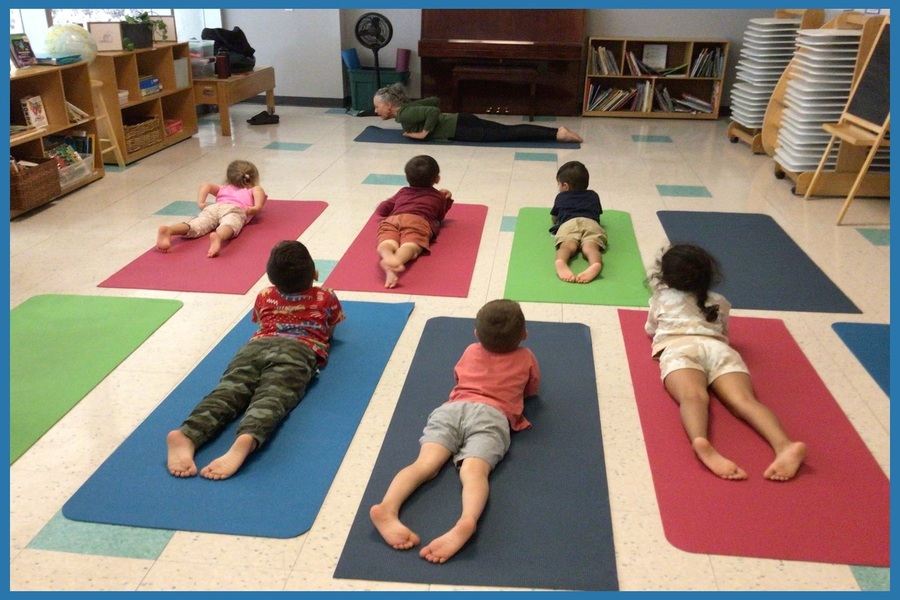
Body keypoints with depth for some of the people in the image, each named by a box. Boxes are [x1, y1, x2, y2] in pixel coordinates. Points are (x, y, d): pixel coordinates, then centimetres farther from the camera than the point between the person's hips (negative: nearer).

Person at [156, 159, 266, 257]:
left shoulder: (223, 189, 42)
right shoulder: (252, 191, 35)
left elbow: (206, 186, 23)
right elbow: (258, 189, 9)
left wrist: (201, 204, 20)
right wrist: (257, 207, 4)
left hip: (213, 207, 3)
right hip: (234, 209, -3)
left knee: (195, 226, -22)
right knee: (228, 227, -35)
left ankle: (168, 230, -52)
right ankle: (218, 237, -70)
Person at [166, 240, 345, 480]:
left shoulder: (264, 296, 32)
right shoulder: (326, 297, 25)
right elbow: (331, 330, 42)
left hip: (258, 345, 3)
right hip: (298, 350, -2)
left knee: (228, 391, -20)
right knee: (272, 398, -28)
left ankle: (187, 434, -50)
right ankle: (247, 439, -61)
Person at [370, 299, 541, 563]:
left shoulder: (471, 351, 32)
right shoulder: (526, 357, 26)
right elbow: (533, 390, 43)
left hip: (452, 408, 2)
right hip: (491, 415, -2)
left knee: (425, 464, -19)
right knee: (473, 471, -27)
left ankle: (387, 508, -48)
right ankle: (467, 521, -59)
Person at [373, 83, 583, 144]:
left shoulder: (404, 115, -12)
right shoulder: (407, 106, 15)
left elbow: (434, 111, -26)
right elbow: (435, 100, 26)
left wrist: (424, 132, -16)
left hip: (458, 129, -8)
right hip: (460, 121, 8)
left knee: (506, 135, -12)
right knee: (508, 131, 1)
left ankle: (557, 134, -17)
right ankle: (557, 131, -4)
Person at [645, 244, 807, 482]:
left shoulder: (661, 297, 33)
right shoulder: (717, 302, 36)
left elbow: (650, 330, 49)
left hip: (679, 347, -2)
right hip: (718, 347, 2)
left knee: (693, 397, -32)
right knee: (744, 400, -24)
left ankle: (701, 443, -66)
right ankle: (784, 445, -55)